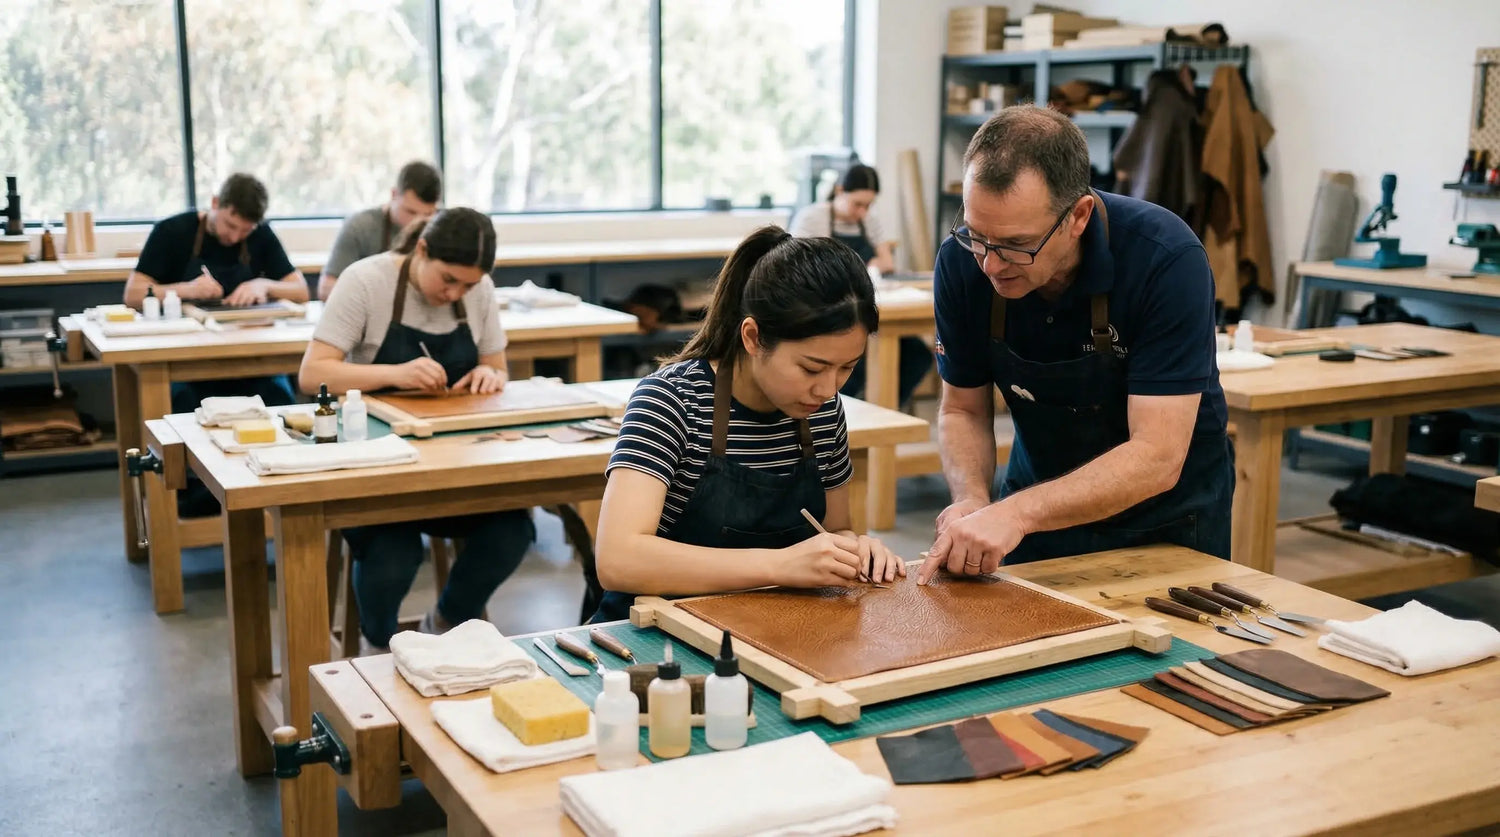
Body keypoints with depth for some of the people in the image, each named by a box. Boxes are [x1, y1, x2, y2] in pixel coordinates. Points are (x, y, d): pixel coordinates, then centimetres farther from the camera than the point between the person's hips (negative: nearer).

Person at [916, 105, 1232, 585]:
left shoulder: (1167, 261, -26)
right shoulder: (962, 262, -14)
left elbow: (1157, 459, -29)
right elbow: (963, 409, -2)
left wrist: (1016, 512, -39)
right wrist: (972, 501, -21)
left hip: (1164, 522, -2)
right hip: (1045, 505, 2)